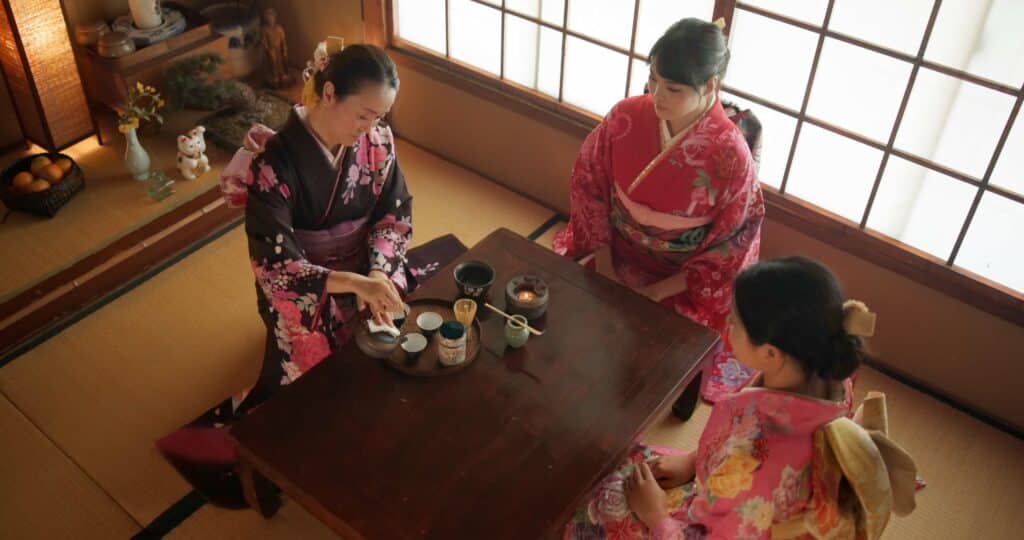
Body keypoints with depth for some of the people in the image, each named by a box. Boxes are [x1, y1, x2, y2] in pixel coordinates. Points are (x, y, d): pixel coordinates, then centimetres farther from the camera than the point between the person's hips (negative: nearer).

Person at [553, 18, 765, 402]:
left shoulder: (730, 153, -24)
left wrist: (657, 292, -17)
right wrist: (603, 266, -10)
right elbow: (589, 184, -4)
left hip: (683, 277, -3)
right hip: (614, 251, 3)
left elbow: (733, 246, -15)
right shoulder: (625, 117, -16)